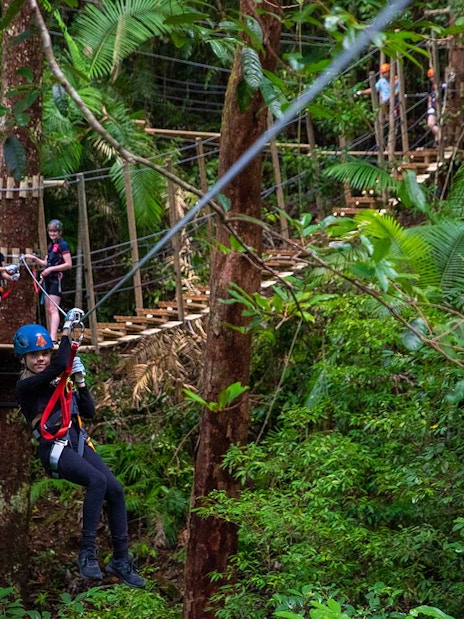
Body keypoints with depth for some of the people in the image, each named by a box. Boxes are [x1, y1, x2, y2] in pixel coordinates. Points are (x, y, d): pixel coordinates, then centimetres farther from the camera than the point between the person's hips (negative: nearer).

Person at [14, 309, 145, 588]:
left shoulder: (62, 383, 19)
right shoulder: (25, 386, -2)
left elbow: (89, 412, 15)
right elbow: (59, 365, -19)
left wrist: (79, 380, 4)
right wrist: (68, 329, -12)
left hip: (78, 443, 7)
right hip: (54, 448, -6)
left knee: (116, 490, -11)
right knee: (98, 481, -31)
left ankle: (121, 560, -2)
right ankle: (87, 553, -24)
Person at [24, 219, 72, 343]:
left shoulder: (62, 244, -9)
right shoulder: (50, 245, 17)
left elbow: (68, 264, -16)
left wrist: (51, 269, -18)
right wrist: (34, 258, 4)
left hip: (57, 278, -9)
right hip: (48, 279, 9)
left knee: (53, 309, -18)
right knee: (48, 309, 10)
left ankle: (53, 338, -25)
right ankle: (52, 336, 16)